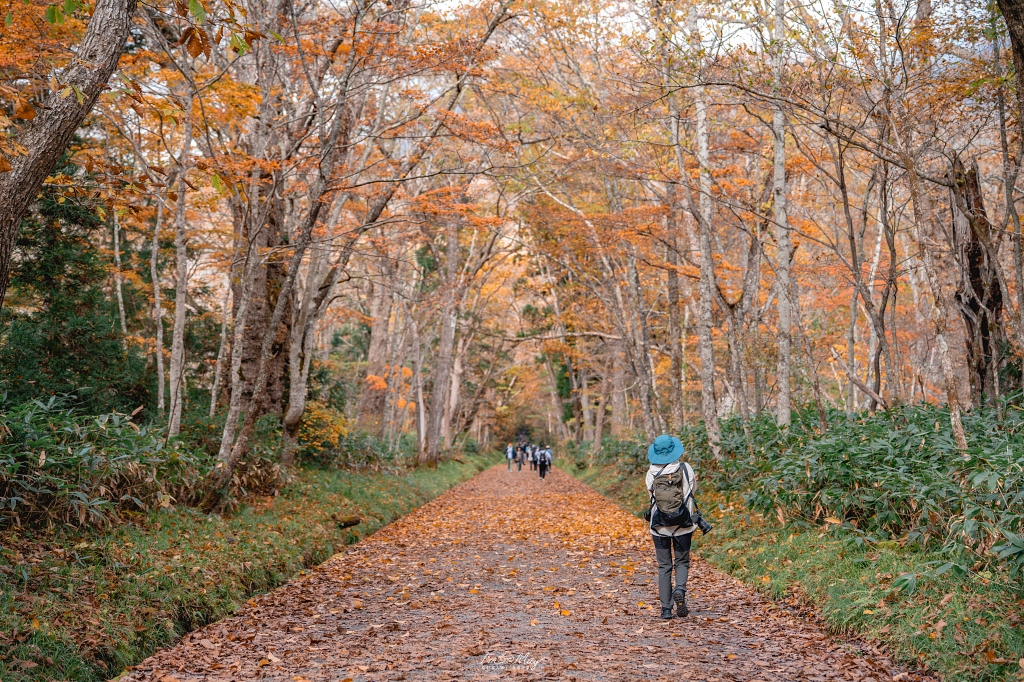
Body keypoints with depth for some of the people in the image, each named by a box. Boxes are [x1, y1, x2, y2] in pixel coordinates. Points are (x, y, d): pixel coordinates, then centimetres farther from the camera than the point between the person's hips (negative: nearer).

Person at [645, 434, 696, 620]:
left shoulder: (651, 473, -9)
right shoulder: (685, 469, -7)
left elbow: (652, 493, 2)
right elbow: (693, 488, 7)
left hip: (659, 526, 0)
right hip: (683, 526, 0)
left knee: (664, 566, 10)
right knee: (682, 562, 15)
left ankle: (666, 609, 7)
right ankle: (680, 590, -14)